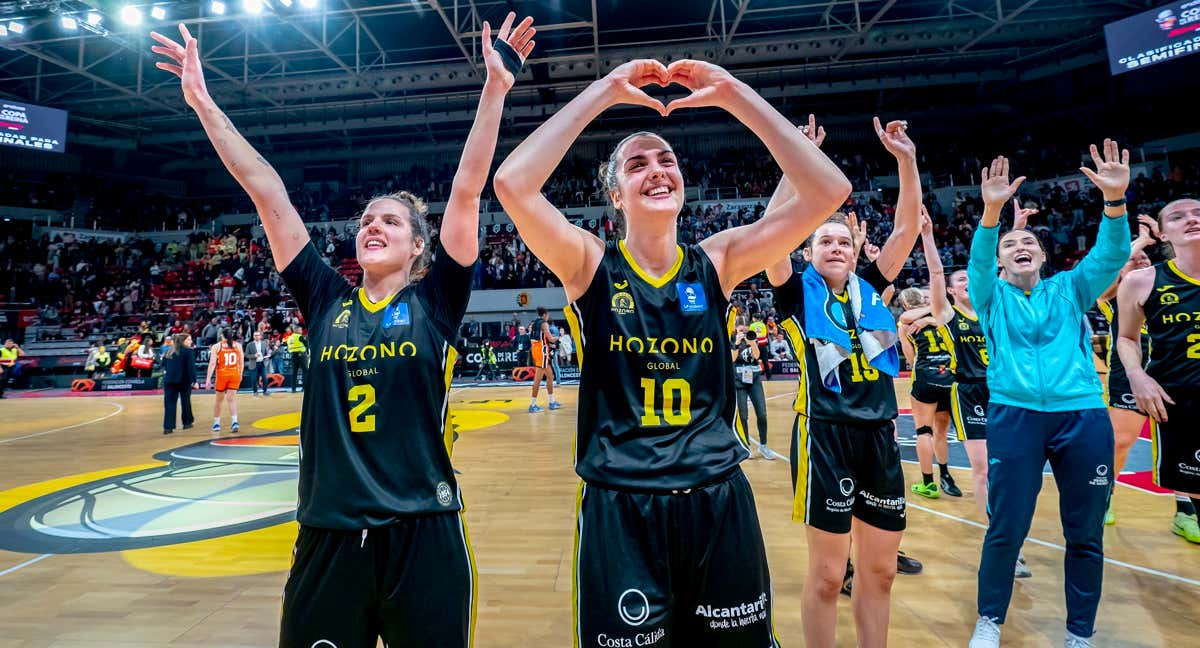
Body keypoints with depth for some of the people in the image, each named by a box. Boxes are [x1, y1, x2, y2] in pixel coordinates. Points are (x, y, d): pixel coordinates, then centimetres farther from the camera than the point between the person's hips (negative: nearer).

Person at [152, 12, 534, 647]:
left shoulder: (434, 302, -1)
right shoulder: (326, 301, 6)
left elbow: (466, 190, -7)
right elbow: (266, 191, 6)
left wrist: (496, 87, -9)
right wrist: (203, 102, 8)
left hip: (422, 534, -2)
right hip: (328, 533, 3)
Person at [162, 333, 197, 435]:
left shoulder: (169, 351, 12)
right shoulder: (188, 351, -7)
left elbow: (164, 364, 14)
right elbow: (191, 367, -13)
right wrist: (194, 380, -13)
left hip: (169, 380, 4)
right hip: (184, 380, -4)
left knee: (169, 403, 2)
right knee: (185, 401, 13)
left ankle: (168, 427, -4)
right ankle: (187, 423, 25)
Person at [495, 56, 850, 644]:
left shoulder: (717, 261, 1)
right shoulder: (590, 264, -4)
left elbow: (829, 190, -7)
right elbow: (511, 184, -21)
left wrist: (732, 94, -10)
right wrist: (605, 92, -16)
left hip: (720, 501, 3)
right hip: (619, 508, -2)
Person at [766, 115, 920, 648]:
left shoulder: (870, 288, 11)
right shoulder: (797, 293, -1)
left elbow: (907, 228, 7)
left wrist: (906, 159, 0)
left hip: (880, 435, 5)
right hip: (825, 435, -5)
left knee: (879, 571, 14)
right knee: (827, 574, 4)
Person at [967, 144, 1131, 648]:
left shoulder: (1070, 289, 14)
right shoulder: (992, 295, 10)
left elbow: (1112, 254, -2)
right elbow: (976, 262, -10)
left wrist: (1115, 198, -19)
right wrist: (991, 211, -27)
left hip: (1083, 415, 2)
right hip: (1014, 415, -2)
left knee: (1085, 533, 8)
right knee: (1007, 528, -1)